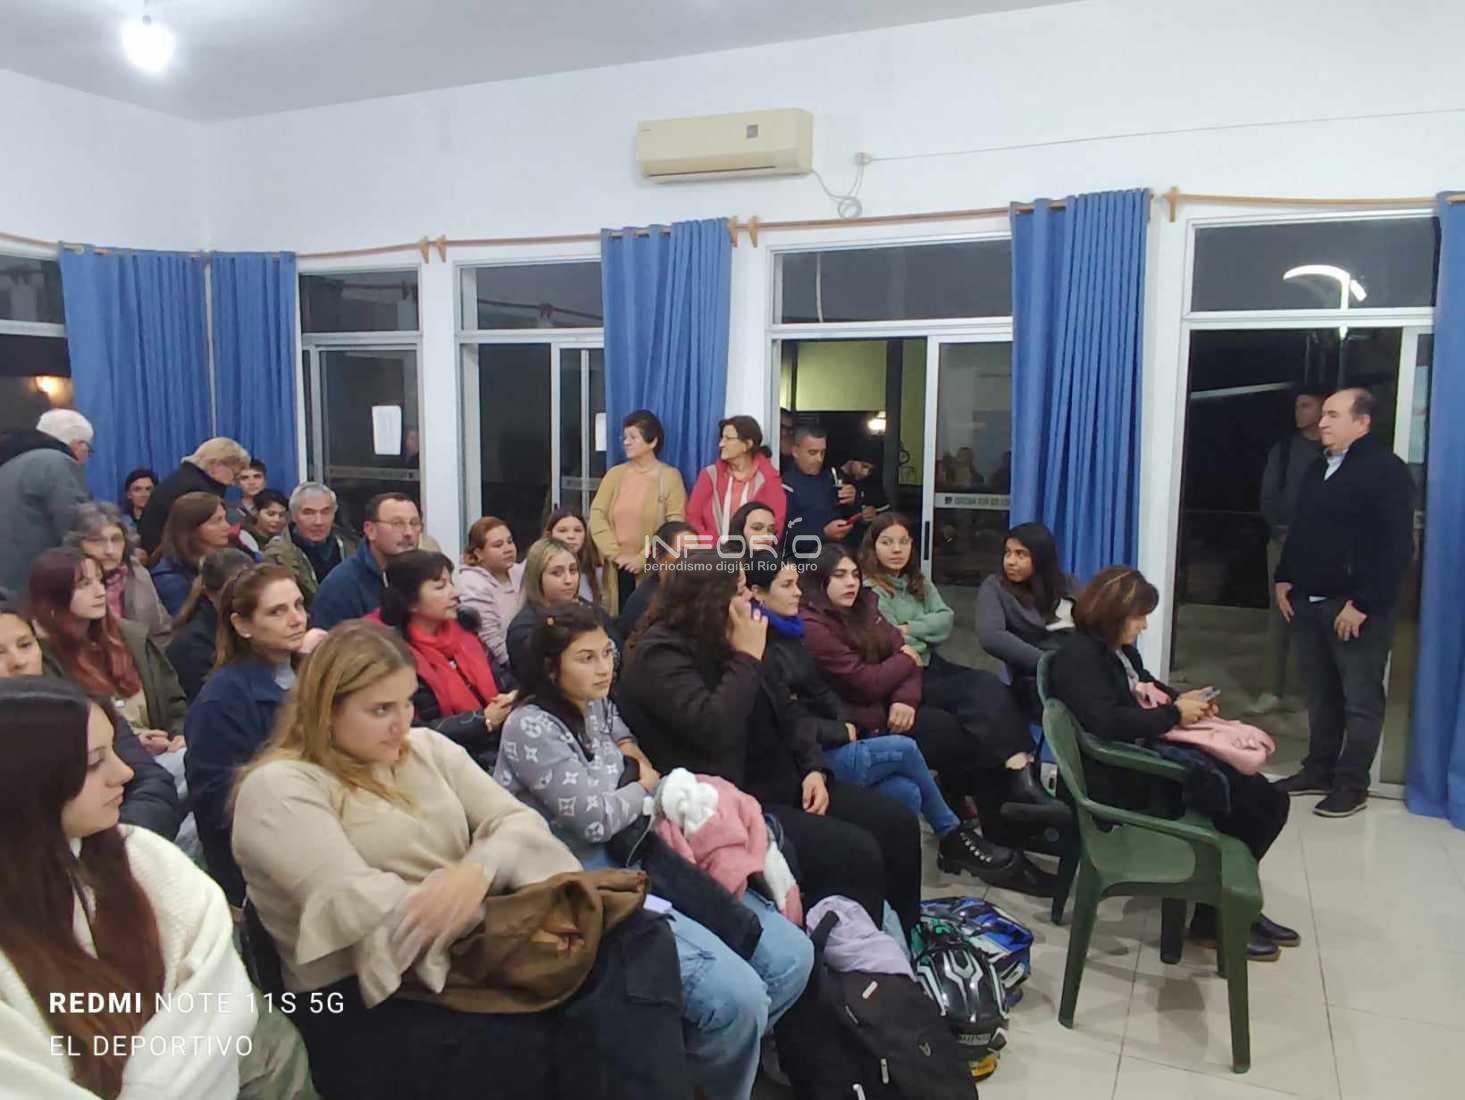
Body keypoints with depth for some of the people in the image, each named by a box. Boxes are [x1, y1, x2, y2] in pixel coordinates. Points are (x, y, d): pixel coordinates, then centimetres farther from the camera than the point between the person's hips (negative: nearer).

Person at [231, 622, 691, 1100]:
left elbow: (521, 822, 3)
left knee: (640, 939, -18)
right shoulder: (278, 788, -7)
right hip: (373, 1009, -6)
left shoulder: (426, 748, 13)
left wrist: (479, 869, -21)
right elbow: (370, 911, -18)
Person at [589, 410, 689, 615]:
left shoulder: (670, 476, -2)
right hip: (617, 569, 3)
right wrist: (614, 553, -10)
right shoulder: (615, 474, 9)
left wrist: (643, 558, -15)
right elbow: (596, 515, 2)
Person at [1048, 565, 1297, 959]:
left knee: (1265, 800, -1)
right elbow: (1108, 722, -30)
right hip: (1122, 778, -10)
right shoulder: (1078, 657, -18)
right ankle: (1213, 918, 2)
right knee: (1244, 805, -16)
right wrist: (1174, 713, -19)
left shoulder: (1118, 646, 11)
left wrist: (1184, 698, 9)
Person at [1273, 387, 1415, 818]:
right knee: (1321, 695, 15)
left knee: (1360, 701, 2)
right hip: (1309, 602, 8)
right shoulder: (1320, 467, 14)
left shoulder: (1386, 470, -11)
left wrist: (1363, 604, -20)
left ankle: (1351, 785, 11)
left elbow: (1395, 547, -17)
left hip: (1357, 608, -8)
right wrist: (1285, 578, 14)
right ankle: (1318, 771, 25)